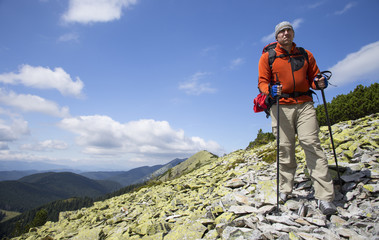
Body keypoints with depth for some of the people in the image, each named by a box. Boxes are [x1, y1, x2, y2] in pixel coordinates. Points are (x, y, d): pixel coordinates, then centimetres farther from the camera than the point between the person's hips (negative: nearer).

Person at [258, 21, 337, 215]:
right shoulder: (268, 57, 9)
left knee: (312, 144, -9)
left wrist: (320, 83, -4)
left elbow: (313, 78, 20)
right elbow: (262, 82, 3)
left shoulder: (305, 55, 17)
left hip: (305, 104, 2)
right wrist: (271, 90, -19)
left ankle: (324, 197, -6)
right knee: (285, 148, 0)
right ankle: (285, 188, 17)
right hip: (281, 106, -1)